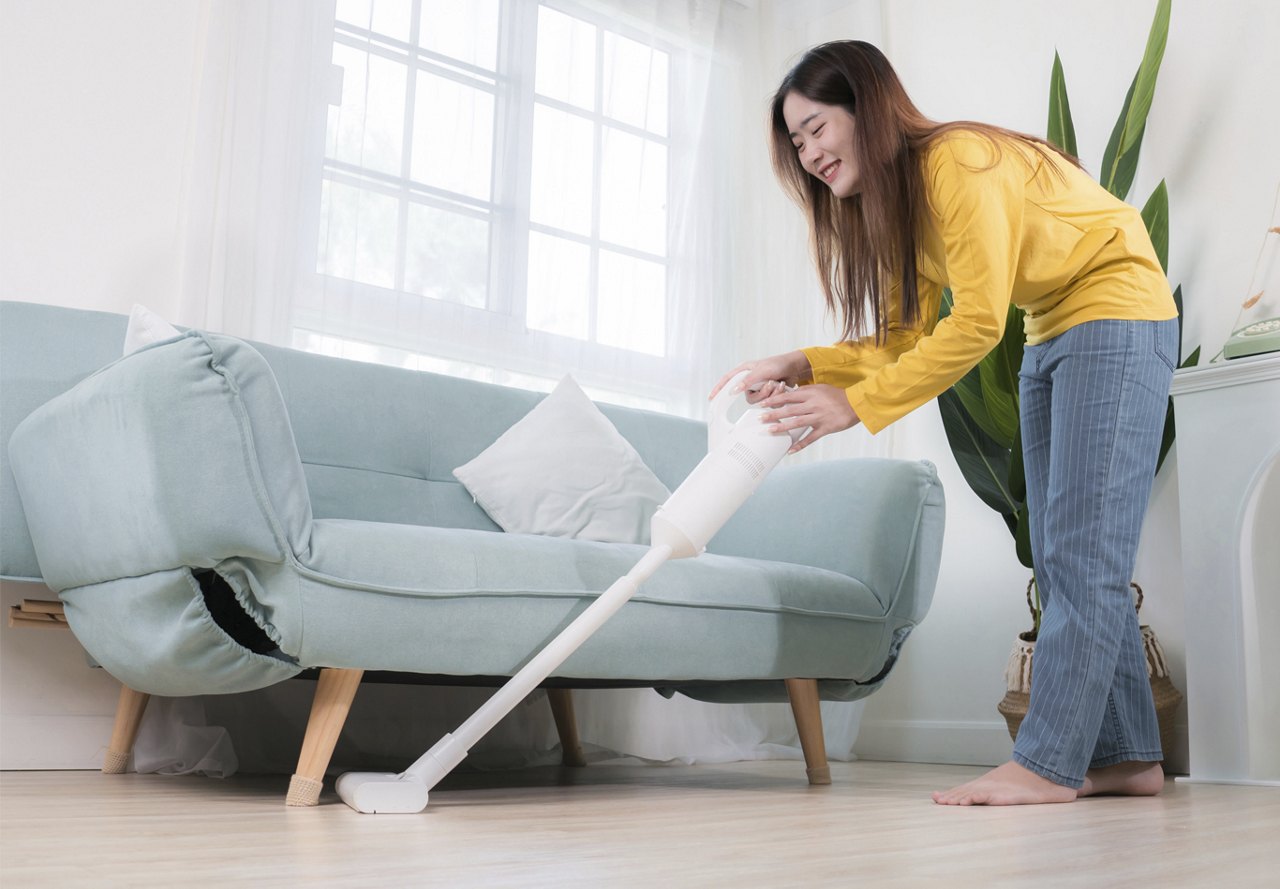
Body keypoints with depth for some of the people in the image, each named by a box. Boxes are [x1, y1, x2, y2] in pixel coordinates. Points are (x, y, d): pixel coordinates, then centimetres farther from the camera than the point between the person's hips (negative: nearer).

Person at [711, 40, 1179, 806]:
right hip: (1050, 337, 9)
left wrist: (857, 405, -28)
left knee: (1083, 555, -13)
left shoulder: (958, 163, -24)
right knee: (1064, 560, 5)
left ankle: (1048, 764, -12)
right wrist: (804, 367, -15)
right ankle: (1128, 757, 9)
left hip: (1120, 317, -9)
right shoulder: (891, 202, 4)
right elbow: (907, 337, -1)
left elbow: (977, 324, -28)